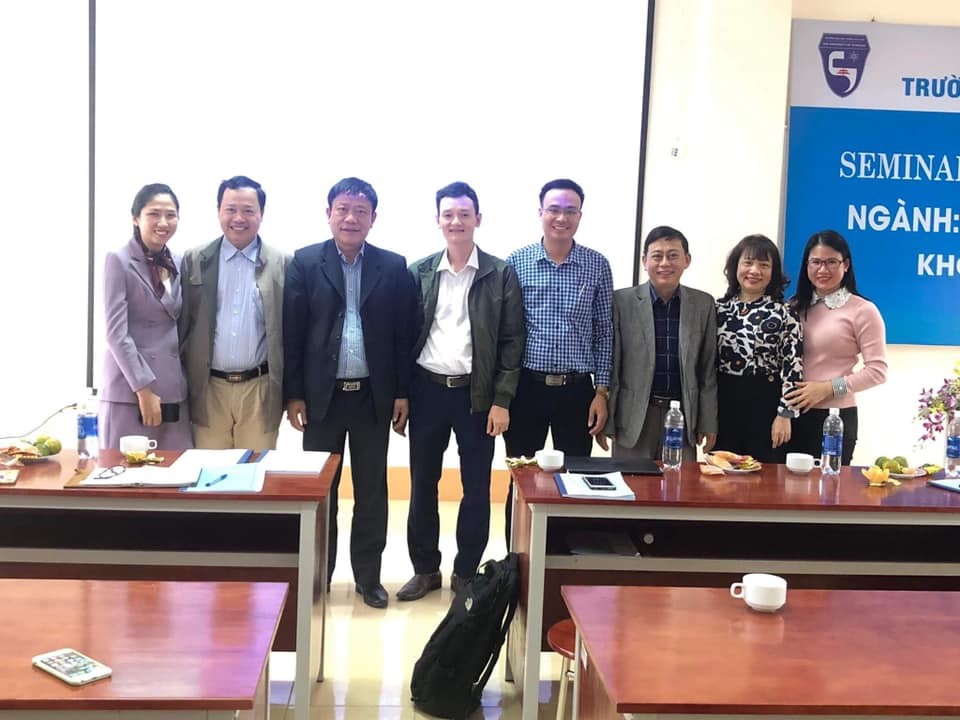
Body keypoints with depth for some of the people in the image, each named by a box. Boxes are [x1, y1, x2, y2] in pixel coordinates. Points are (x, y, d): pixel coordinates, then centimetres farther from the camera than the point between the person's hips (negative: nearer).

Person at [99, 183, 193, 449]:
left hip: (174, 389, 5)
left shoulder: (178, 263, 13)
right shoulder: (119, 261, -4)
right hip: (130, 389, -5)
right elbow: (116, 332, -11)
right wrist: (143, 388, -15)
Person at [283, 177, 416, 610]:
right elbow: (292, 332, -1)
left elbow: (403, 334, 3)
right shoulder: (305, 262, 1)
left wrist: (402, 393, 0)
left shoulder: (393, 267, 3)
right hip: (322, 395, -1)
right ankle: (318, 575, 21)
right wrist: (293, 394, -5)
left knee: (372, 491, 9)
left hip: (373, 397, 1)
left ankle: (368, 576, 22)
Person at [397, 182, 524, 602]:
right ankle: (425, 570, 24)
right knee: (422, 485, 9)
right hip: (427, 390, 2)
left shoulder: (501, 275, -2)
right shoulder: (419, 273, 4)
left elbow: (512, 342, -3)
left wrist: (501, 400, -9)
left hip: (477, 393, -2)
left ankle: (465, 572, 20)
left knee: (477, 488, 6)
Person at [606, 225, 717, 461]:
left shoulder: (704, 304, 6)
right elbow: (611, 365, 0)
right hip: (633, 417, -1)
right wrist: (607, 421, -2)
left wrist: (709, 423, 4)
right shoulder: (622, 301, -1)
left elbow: (708, 370, 7)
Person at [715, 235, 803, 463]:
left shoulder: (784, 313, -3)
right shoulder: (719, 308, 6)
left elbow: (793, 366, -6)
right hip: (723, 402, 3)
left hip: (765, 404, -3)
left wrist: (784, 414, -11)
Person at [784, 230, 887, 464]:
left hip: (835, 417, -4)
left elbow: (877, 370, -8)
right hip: (794, 414, 4)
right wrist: (782, 408, -4)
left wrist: (828, 388, -15)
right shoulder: (796, 307, 11)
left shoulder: (862, 310, -4)